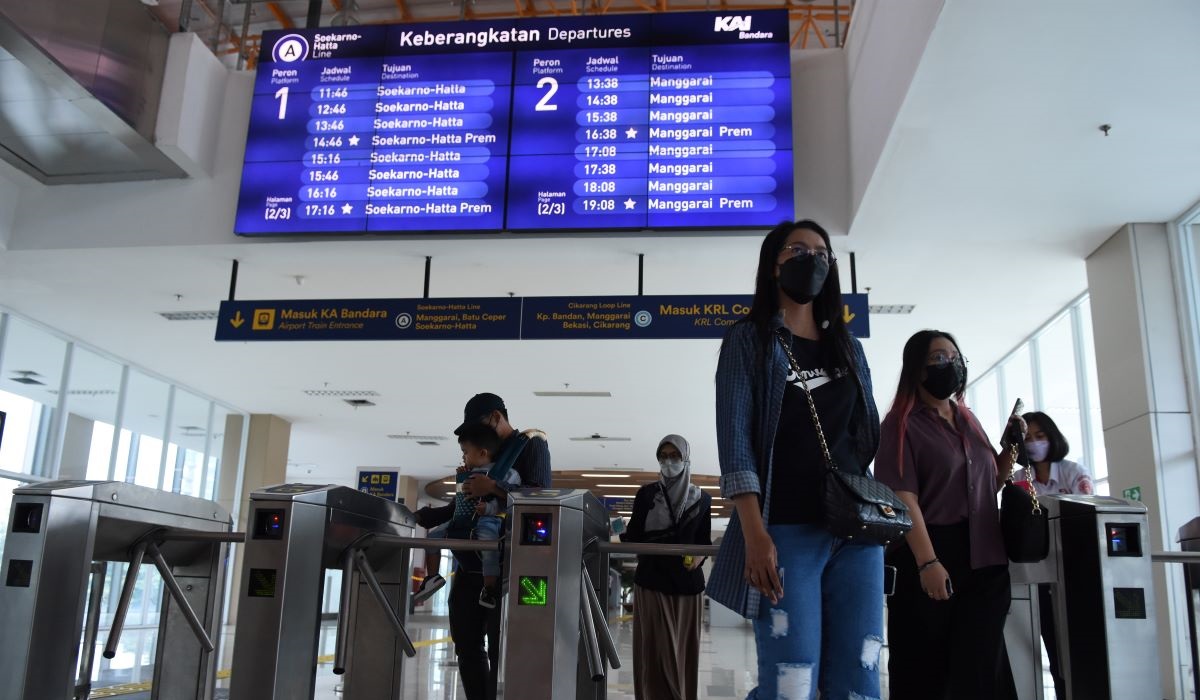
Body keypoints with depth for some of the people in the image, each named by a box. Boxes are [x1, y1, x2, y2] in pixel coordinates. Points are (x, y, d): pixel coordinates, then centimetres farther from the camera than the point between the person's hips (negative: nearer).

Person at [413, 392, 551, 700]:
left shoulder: (531, 444, 0)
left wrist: (494, 488, -22)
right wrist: (418, 517, 13)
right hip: (469, 564, 7)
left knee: (499, 649, -6)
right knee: (467, 646, 6)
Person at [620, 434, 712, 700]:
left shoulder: (701, 499, 7)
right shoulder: (646, 494, 4)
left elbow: (705, 541, 7)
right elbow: (635, 536, 3)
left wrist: (699, 556, -12)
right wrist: (622, 534, -17)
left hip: (687, 583, 1)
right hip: (651, 582, -1)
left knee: (684, 653, 5)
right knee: (656, 653, -4)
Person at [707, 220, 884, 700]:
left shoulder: (848, 347, 18)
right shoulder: (748, 341, 3)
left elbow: (872, 432, 18)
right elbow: (735, 439, -7)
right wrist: (754, 533, -17)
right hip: (787, 532, -5)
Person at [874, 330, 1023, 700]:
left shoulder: (968, 420, 15)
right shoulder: (902, 423, -5)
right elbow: (903, 498, -15)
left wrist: (1009, 448, 7)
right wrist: (927, 562, -24)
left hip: (984, 559, 6)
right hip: (930, 557, -6)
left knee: (982, 666, 6)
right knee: (925, 669, 1)